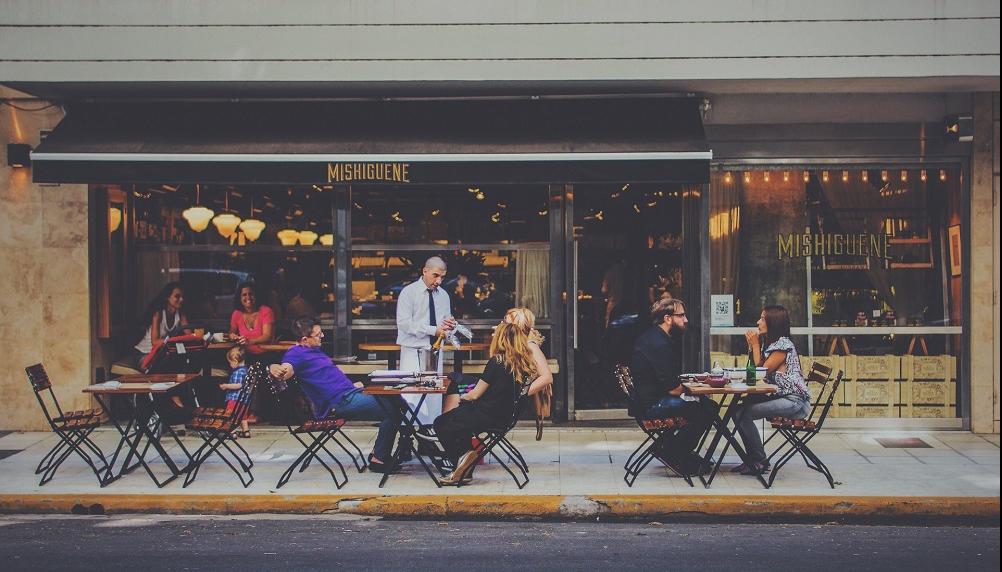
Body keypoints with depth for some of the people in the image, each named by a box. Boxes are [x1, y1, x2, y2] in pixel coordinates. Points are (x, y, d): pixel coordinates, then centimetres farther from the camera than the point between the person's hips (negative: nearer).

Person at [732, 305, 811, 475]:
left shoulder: (783, 345, -12)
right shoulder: (772, 343, 18)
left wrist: (756, 345, -4)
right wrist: (753, 346, 12)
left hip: (795, 402, -10)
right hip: (782, 397, 10)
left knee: (743, 413, -21)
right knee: (740, 409, -1)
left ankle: (759, 462, -10)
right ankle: (753, 459, 2)